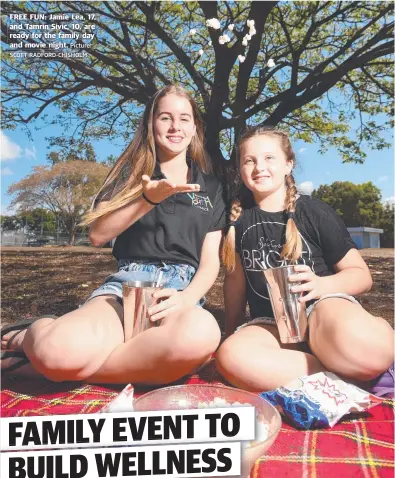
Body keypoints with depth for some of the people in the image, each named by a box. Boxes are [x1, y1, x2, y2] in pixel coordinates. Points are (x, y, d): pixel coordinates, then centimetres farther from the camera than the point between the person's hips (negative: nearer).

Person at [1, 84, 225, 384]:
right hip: (127, 285, -1)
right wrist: (148, 199, -12)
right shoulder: (132, 172, 15)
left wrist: (188, 298, -12)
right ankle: (31, 336, 4)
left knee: (201, 334, -39)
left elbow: (211, 260, 9)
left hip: (182, 290, 2)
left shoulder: (210, 186, 16)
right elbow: (98, 234, 2)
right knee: (62, 348, -36)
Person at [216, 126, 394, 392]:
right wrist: (232, 331, 19)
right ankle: (341, 374, -20)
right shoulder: (238, 218, 7)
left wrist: (321, 284, -20)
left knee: (354, 347, -41)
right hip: (271, 324, 4)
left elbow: (361, 274, 1)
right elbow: (236, 276, 15)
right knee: (231, 357, -32)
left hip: (323, 305, -3)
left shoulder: (315, 212, -2)